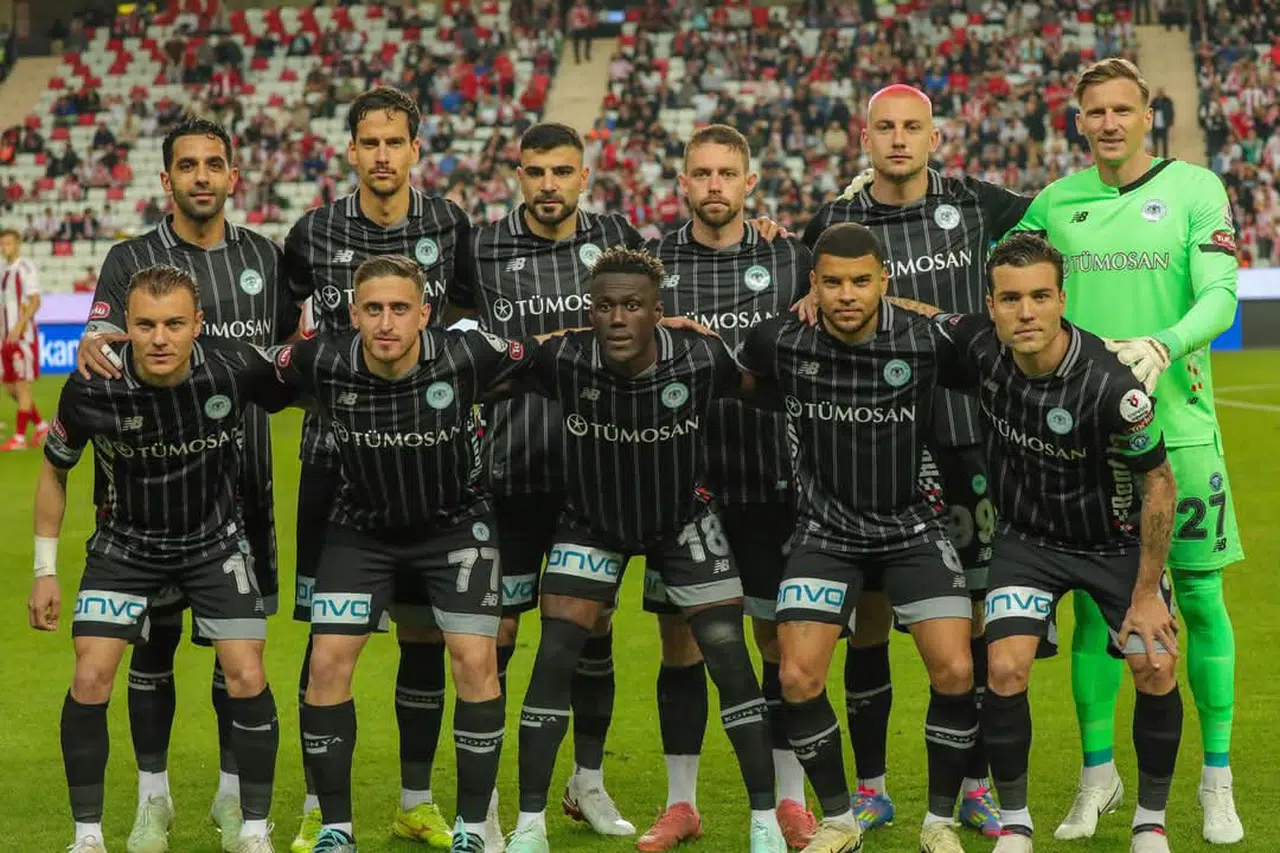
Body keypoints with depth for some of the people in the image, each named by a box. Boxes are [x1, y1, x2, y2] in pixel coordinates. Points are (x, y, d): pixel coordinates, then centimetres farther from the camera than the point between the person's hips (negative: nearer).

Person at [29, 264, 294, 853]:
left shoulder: (237, 369, -25)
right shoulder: (91, 389, -23)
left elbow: (299, 393, 0)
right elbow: (55, 470, -3)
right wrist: (45, 569, -1)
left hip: (217, 540, 0)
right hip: (125, 544, 0)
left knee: (247, 678, -9)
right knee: (90, 678, -12)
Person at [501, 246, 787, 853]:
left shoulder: (702, 359, -26)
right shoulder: (562, 361, -26)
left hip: (684, 521, 0)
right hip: (592, 523, 0)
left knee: (730, 661, -6)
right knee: (553, 660, -8)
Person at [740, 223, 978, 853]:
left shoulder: (929, 342, -17)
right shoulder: (780, 342, -13)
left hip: (912, 524, -1)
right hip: (825, 529, 1)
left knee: (955, 672, -12)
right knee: (798, 678, -10)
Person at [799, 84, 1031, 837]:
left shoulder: (973, 204, 4)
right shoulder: (835, 223, 2)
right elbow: (814, 319, 8)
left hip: (966, 437, 0)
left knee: (969, 608, 3)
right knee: (869, 611, 2)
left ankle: (976, 786, 14)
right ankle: (871, 787, 14)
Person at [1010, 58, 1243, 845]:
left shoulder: (1196, 189, -1)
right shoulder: (1057, 202, 8)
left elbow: (1220, 299, -10)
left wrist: (1164, 346, -27)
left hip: (1178, 425, -2)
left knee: (1200, 599, 1)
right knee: (1092, 602, 5)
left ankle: (1218, 785, 12)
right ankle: (1098, 776, 17)